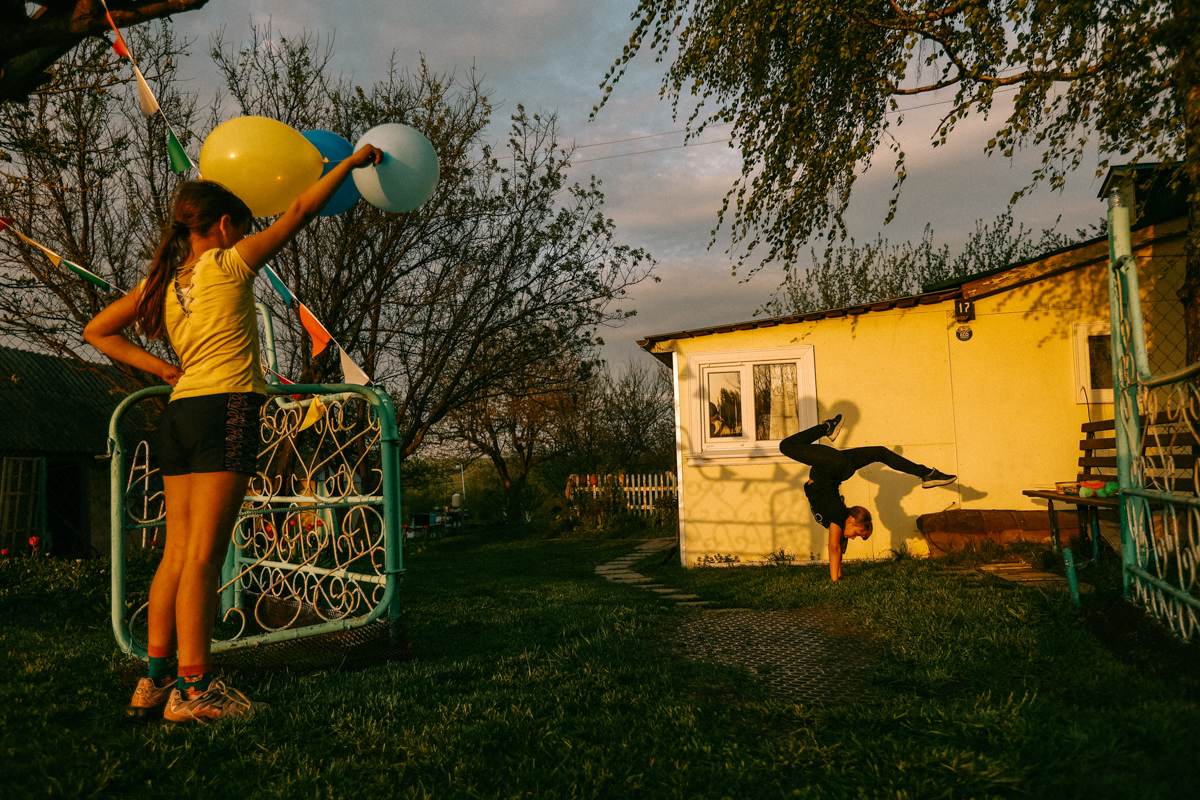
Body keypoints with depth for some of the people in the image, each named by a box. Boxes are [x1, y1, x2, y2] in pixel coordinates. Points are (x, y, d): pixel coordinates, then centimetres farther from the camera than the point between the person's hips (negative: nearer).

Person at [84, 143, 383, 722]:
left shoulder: (163, 282, 17)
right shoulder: (228, 264, 0)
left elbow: (97, 332, 21)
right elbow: (298, 213, 3)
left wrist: (158, 367, 12)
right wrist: (351, 163, 12)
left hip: (180, 413, 7)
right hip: (226, 411, -7)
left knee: (178, 554, 9)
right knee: (203, 554, -9)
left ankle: (156, 680, 11)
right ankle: (193, 689, -6)